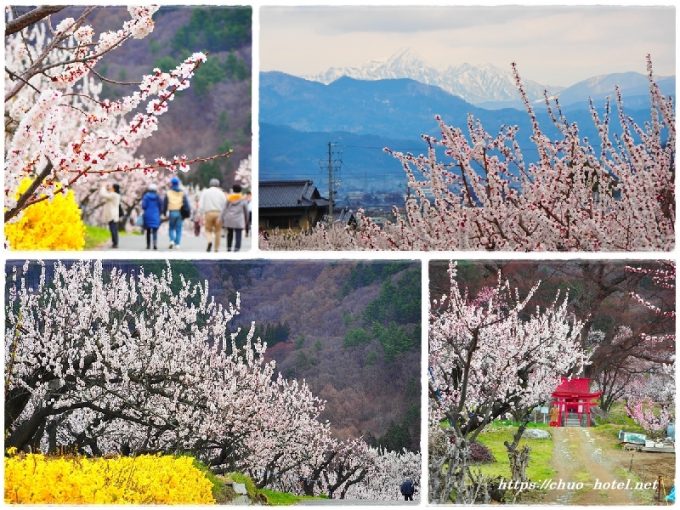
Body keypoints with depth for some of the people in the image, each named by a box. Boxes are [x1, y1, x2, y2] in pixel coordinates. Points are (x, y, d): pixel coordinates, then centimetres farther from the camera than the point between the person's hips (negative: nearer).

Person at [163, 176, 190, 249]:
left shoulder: (168, 192, 1)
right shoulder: (182, 193, 6)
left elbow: (165, 203, 3)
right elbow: (186, 203, 1)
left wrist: (164, 212, 12)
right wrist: (188, 212, 3)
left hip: (172, 213, -1)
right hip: (180, 213, 1)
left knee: (171, 228, 13)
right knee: (178, 229, 6)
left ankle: (172, 240, -7)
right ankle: (177, 244, 2)